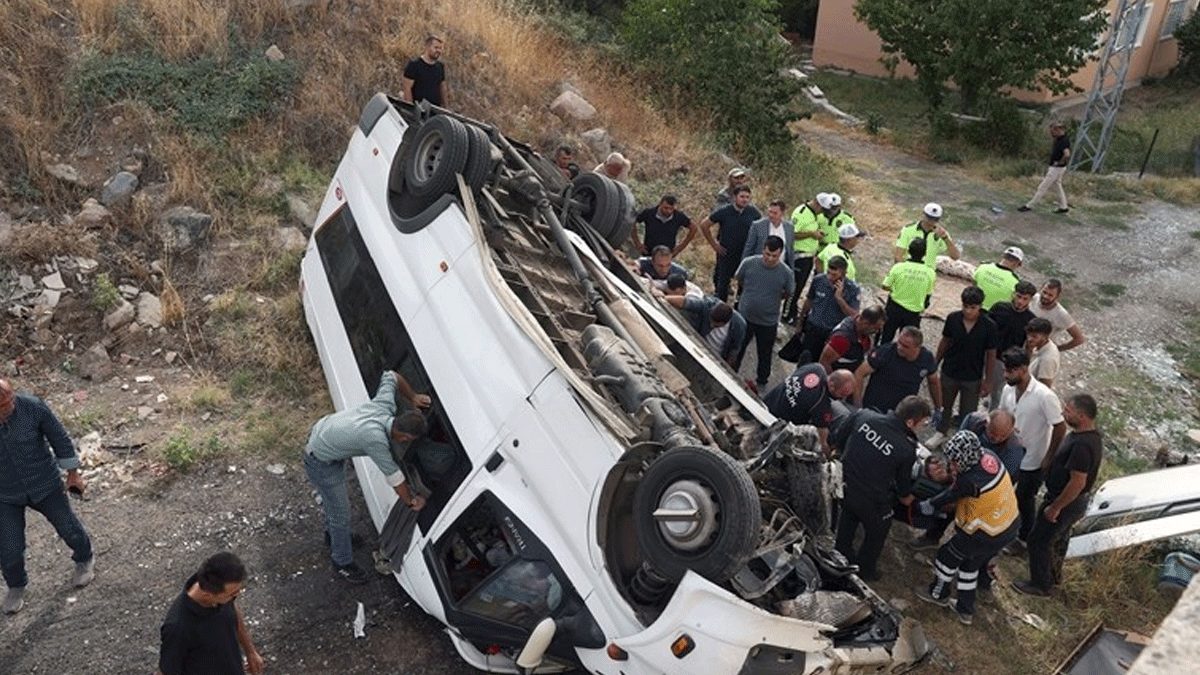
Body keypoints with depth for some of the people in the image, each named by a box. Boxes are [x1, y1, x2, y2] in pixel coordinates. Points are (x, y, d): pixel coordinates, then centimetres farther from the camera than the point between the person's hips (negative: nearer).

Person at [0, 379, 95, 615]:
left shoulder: (32, 406, -25)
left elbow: (59, 438, -10)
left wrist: (72, 473, -1)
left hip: (44, 484, 0)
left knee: (68, 527, 18)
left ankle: (84, 560, 49)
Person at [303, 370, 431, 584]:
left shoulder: (384, 404, -19)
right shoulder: (375, 439, -39)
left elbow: (391, 376, 2)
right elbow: (394, 476, -27)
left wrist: (413, 397, 3)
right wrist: (411, 502, -13)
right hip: (321, 463, -8)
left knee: (334, 499, 31)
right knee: (340, 512, 8)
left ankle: (333, 534, 57)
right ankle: (343, 564, 31)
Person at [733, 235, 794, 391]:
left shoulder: (786, 273, -17)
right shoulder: (749, 263, -17)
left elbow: (787, 294, 2)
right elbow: (738, 281, 3)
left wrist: (771, 300, 1)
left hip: (768, 322, 0)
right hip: (744, 317, 0)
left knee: (765, 354, 19)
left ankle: (761, 382, 42)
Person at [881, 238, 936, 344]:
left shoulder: (899, 267, -14)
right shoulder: (930, 273, -11)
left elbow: (885, 286, -5)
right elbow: (928, 294, 0)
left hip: (894, 308, 0)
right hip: (913, 313, 1)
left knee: (885, 339, 16)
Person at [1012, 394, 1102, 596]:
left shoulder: (1083, 445, -33)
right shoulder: (1088, 434, -2)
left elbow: (1078, 482, -30)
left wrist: (1055, 507, -22)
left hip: (1067, 502, -9)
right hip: (1075, 501, 9)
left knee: (1039, 540, 7)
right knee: (1058, 538, 27)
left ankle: (1041, 584, 24)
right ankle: (1054, 575, 47)